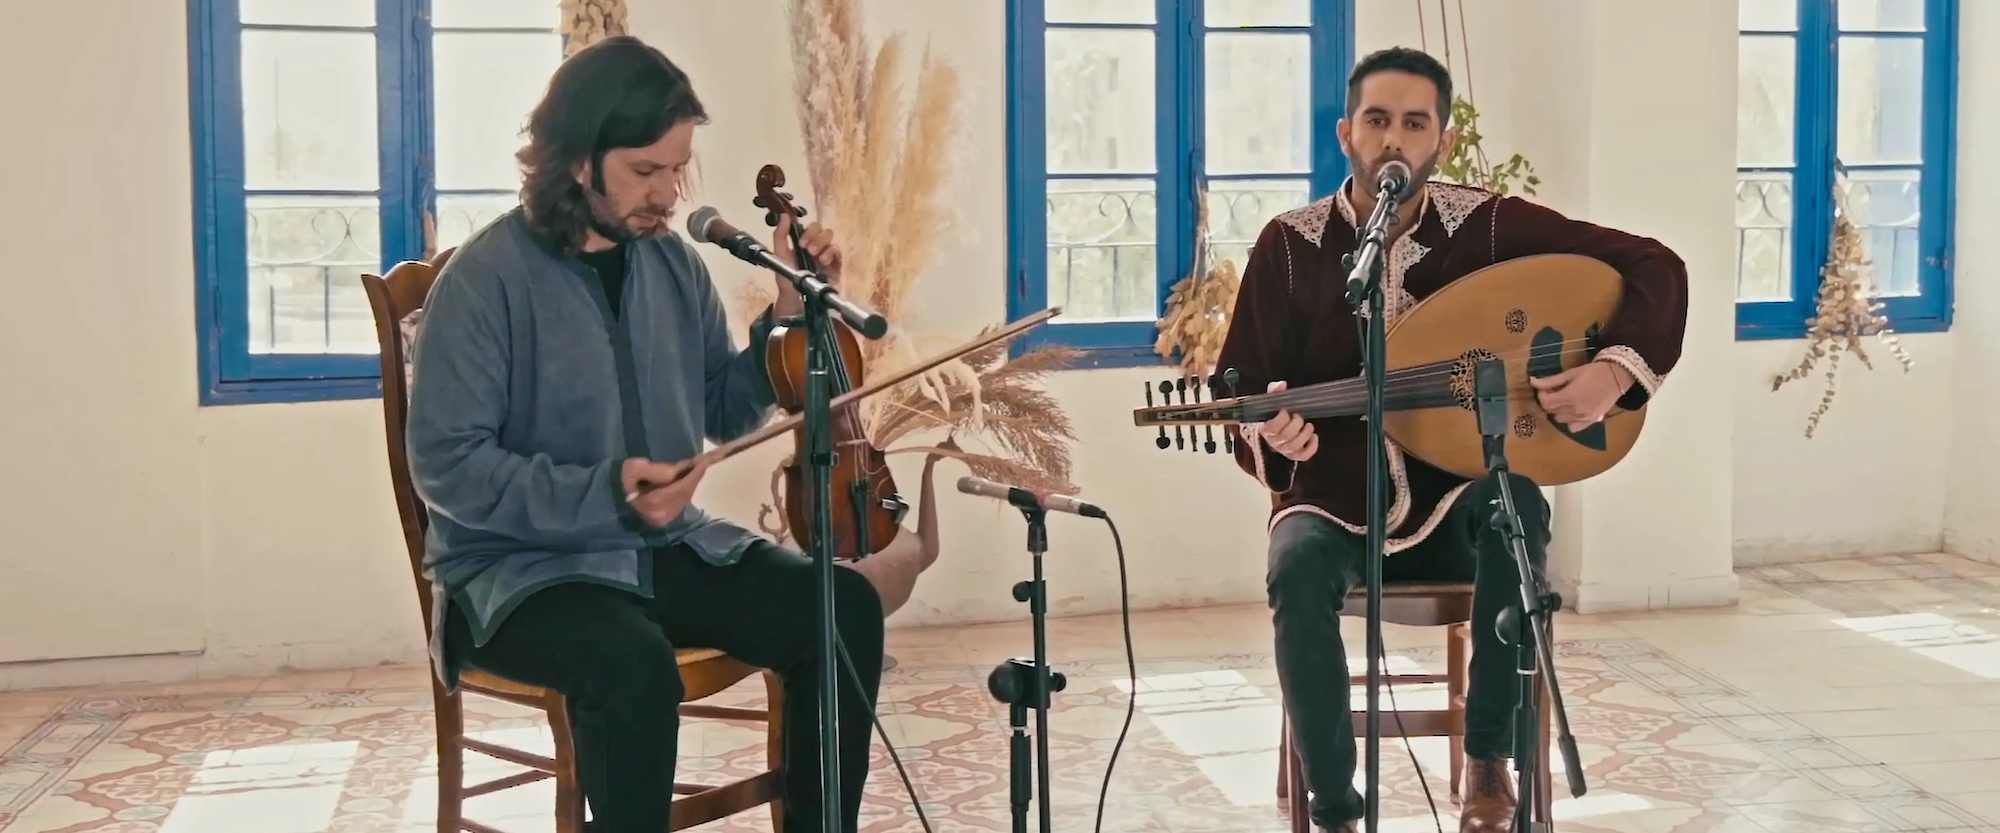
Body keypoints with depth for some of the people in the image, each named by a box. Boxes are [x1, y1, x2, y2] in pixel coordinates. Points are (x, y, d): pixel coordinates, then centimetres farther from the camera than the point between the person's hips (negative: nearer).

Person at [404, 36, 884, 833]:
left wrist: (788, 317, -3)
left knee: (845, 608, -15)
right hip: (524, 562, -6)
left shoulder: (673, 261, 5)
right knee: (635, 666, -36)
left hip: (670, 543, 6)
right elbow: (444, 465, -16)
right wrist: (604, 496, -26)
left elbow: (724, 414, 13)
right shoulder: (486, 279, -13)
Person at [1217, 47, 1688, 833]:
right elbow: (1241, 392, -3)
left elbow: (1655, 267, -3)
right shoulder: (1288, 245, -4)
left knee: (1517, 500, -34)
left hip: (1455, 505, 0)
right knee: (1299, 570, -34)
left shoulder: (1487, 225, -5)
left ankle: (1489, 758, -17)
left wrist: (1619, 368, -20)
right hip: (1337, 506, 0)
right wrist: (1273, 433, -27)